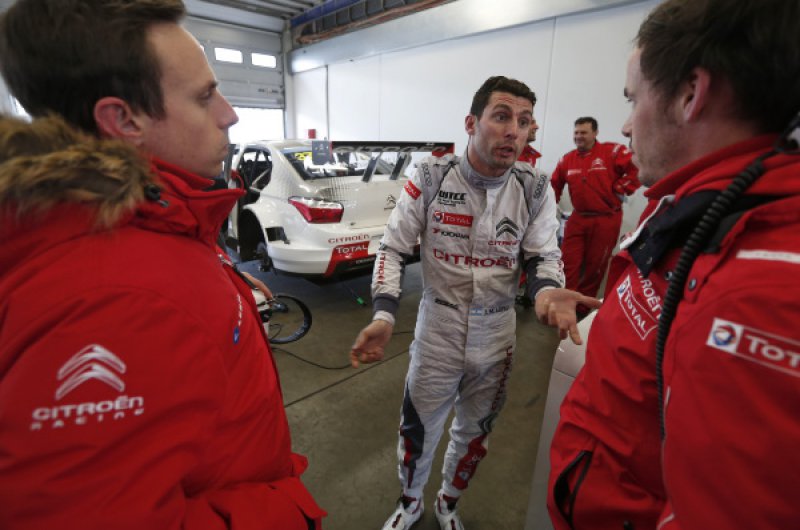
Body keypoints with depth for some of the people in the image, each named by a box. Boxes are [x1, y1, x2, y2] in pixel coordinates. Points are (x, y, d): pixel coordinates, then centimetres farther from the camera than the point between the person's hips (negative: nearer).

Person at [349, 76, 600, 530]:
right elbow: (393, 248, -8)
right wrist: (384, 314, -22)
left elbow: (544, 254, 1)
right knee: (418, 432, 17)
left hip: (496, 339, 2)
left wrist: (547, 291, -24)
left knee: (474, 433, 23)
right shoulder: (431, 178, -13)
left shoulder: (536, 190, -7)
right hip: (437, 333, -2)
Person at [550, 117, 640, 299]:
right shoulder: (567, 159, 7)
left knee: (595, 265, 9)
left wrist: (620, 188, -12)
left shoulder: (612, 152, -8)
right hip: (577, 218, 4)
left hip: (606, 219, -3)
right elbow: (555, 186, 15)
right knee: (568, 263, 1)